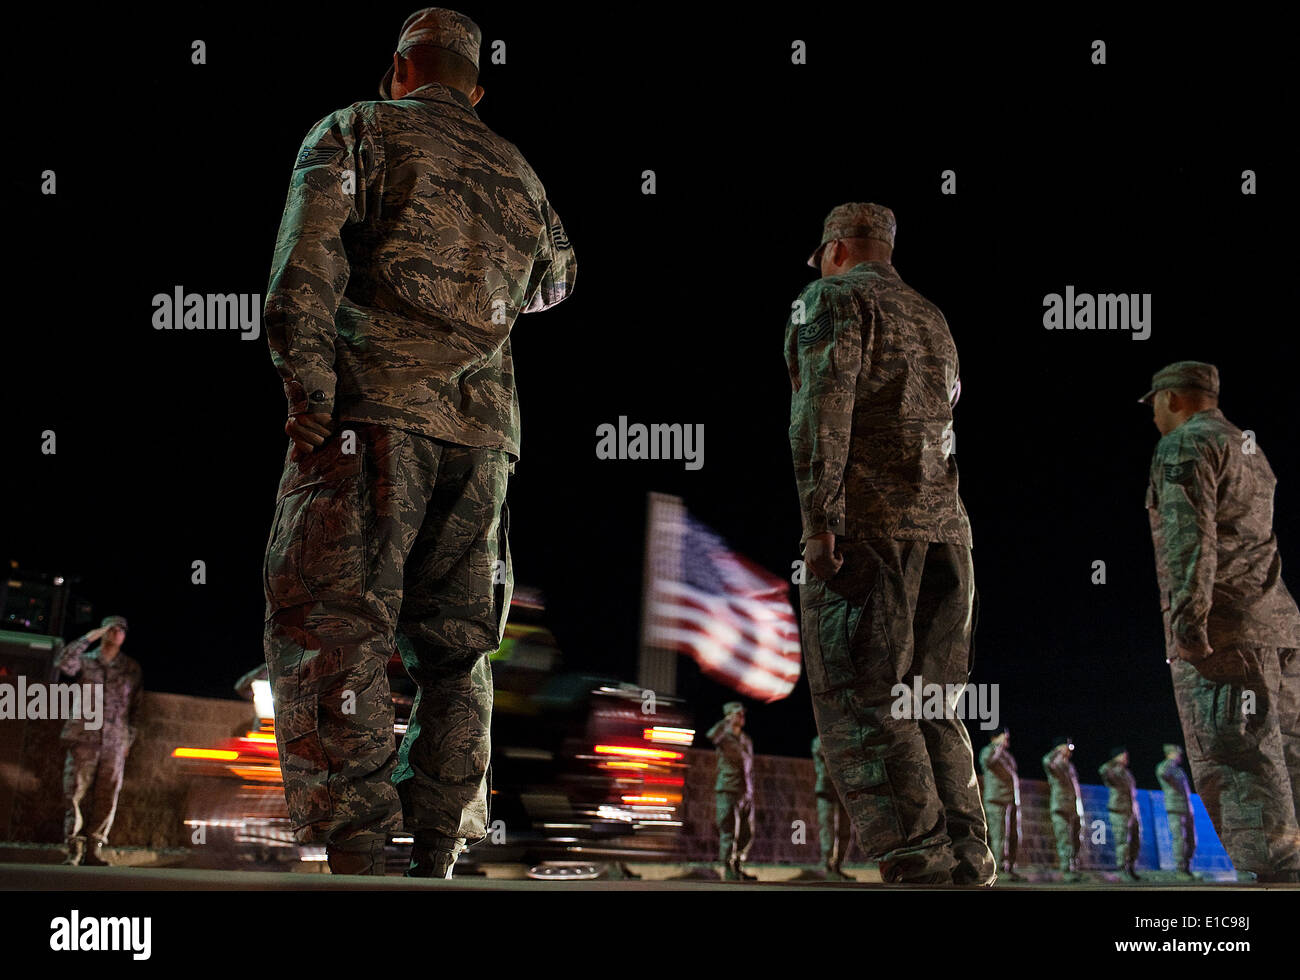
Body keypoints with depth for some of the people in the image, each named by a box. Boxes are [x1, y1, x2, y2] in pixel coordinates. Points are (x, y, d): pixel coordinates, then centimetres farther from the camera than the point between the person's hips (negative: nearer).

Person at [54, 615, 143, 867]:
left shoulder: (132, 669, 14)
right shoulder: (85, 661, 10)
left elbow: (136, 707, 15)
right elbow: (63, 662, -12)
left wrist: (129, 739, 7)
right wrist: (90, 637, -10)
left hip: (115, 742, 2)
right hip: (83, 738, -1)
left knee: (107, 797, -3)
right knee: (74, 793, -8)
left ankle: (94, 849, 2)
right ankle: (75, 848, -6)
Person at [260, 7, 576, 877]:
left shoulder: (357, 130, 9)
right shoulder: (516, 171, 23)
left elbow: (310, 253, -9)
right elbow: (556, 276, 44)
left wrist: (307, 391, -15)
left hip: (377, 406, -5)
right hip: (483, 429, 5)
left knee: (331, 634, -9)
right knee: (455, 649, 9)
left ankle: (359, 855, -21)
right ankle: (436, 864, 4)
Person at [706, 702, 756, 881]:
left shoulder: (747, 741, 18)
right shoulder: (724, 737, -2)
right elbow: (712, 735, -28)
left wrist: (751, 792, 19)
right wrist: (728, 722, -21)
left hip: (745, 793, 7)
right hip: (727, 791, -7)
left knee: (747, 833, 8)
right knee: (728, 832, -8)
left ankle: (737, 867, 21)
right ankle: (729, 872, -6)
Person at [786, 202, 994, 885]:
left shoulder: (834, 299, 2)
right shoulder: (932, 321, 25)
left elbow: (822, 406, -12)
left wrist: (819, 517, -17)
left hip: (868, 522, -7)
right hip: (945, 527, 7)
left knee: (859, 702, -8)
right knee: (929, 706, 9)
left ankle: (918, 861, -19)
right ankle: (967, 863, 1)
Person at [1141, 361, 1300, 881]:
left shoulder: (1185, 445, -4)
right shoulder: (1248, 449, 24)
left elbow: (1189, 538, -16)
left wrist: (1188, 620, -23)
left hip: (1222, 629, -9)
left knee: (1234, 766, -13)